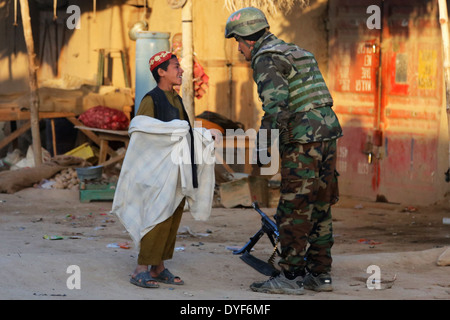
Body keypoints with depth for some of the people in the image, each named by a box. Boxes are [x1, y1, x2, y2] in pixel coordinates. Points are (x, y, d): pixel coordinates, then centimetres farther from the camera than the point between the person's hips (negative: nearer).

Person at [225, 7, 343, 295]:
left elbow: (276, 105, -21)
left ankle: (291, 278, -1)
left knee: (294, 211, -4)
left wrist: (263, 147, -16)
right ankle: (320, 275, 15)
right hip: (328, 133, 9)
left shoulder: (265, 59, -7)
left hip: (302, 141, -9)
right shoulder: (298, 53, 22)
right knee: (319, 210, 12)